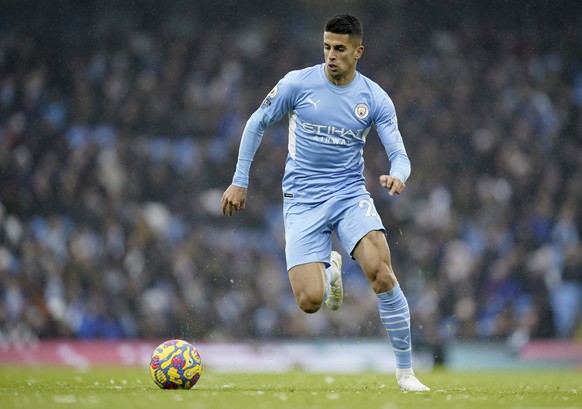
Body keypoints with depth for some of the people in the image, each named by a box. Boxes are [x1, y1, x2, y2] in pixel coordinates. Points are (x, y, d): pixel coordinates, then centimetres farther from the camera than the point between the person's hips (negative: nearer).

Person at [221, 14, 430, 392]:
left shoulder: (375, 98, -3)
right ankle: (329, 269, 26)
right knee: (310, 301, -15)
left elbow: (399, 154, -5)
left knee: (381, 272, -26)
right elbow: (257, 124, 8)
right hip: (302, 200, 0)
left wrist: (398, 176, -29)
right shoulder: (298, 83, -5)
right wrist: (240, 182, 7)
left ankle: (405, 371, -12)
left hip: (350, 193, 0)